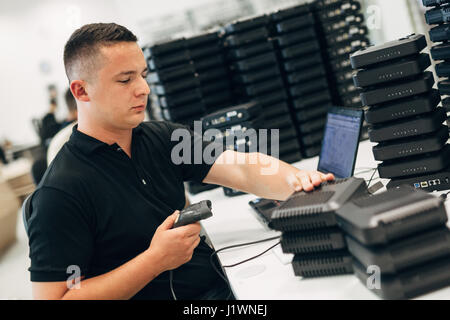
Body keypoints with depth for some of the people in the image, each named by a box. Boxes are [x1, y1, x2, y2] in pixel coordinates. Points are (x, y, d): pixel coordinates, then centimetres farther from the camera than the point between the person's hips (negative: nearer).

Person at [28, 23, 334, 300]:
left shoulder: (164, 138, 6)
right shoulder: (59, 194, -13)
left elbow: (241, 168, -5)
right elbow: (52, 295, -16)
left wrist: (295, 178, -26)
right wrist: (155, 260, -20)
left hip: (219, 285, 6)